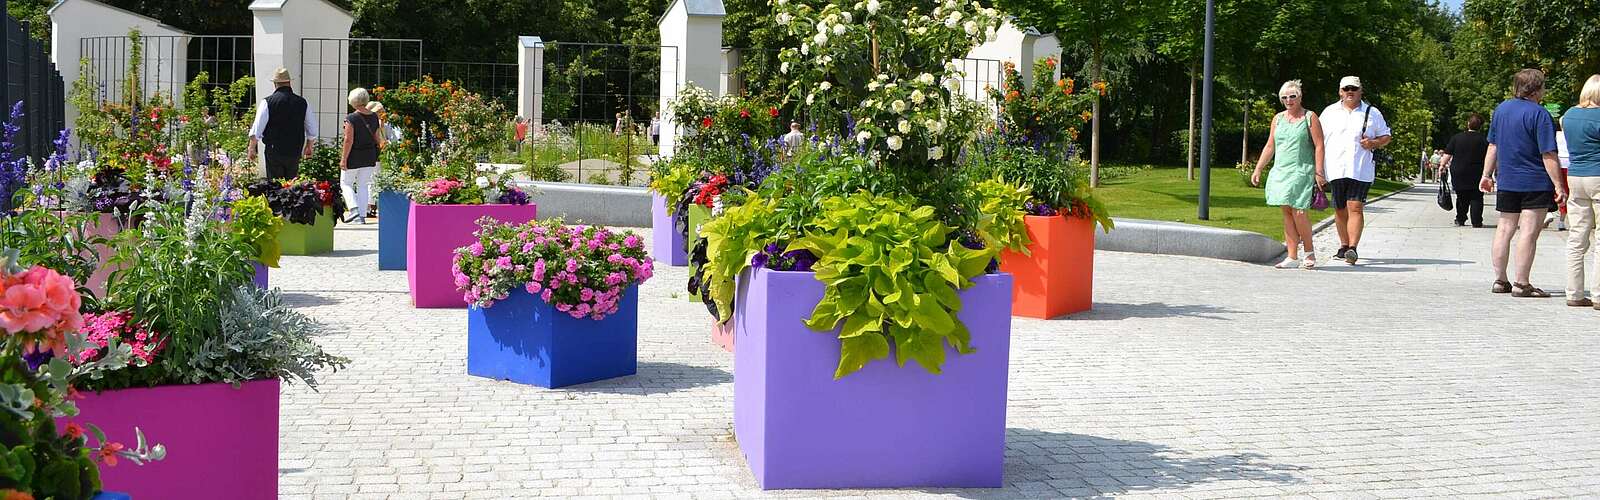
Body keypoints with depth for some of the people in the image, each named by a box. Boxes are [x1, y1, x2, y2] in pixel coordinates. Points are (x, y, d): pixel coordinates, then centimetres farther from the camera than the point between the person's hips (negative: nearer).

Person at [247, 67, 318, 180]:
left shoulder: (268, 102, -6)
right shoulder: (302, 103, 3)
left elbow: (257, 129, -5)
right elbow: (312, 132, 11)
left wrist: (251, 149, 6)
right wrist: (308, 147, 27)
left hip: (274, 152, -2)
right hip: (295, 153, 3)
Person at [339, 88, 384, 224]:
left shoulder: (351, 118, -15)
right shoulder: (374, 117, 1)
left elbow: (349, 140, -17)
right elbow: (377, 138, 7)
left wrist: (343, 159, -13)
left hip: (354, 156, -5)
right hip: (370, 156, 5)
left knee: (345, 183, 9)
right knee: (363, 185, 11)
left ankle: (354, 209, -9)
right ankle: (362, 216, 8)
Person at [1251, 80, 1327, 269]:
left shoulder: (1310, 117, 1)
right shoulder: (1278, 119, 15)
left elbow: (1319, 146, -3)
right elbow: (1269, 147, 18)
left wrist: (1318, 172, -12)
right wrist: (1257, 170, 12)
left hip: (1302, 171, -5)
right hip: (1280, 171, 5)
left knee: (1298, 213, -12)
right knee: (1286, 213, 2)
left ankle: (1309, 252, 6)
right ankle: (1292, 257, 4)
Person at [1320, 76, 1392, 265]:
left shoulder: (1372, 113, 9)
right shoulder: (1330, 112, 13)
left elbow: (1386, 137, 16)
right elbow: (1319, 139, 15)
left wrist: (1374, 143, -6)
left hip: (1360, 170, -2)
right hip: (1335, 169, 2)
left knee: (1355, 208, -12)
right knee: (1340, 209, 8)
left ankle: (1353, 248, -18)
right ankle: (1344, 246, 21)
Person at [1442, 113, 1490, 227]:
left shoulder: (1456, 138, 1)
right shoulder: (1484, 140, -3)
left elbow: (1448, 154, -1)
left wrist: (1443, 165, 8)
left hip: (1458, 175, 2)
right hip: (1476, 175, -2)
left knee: (1461, 198, 14)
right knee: (1476, 198, 1)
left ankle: (1460, 220, 17)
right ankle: (1476, 222, -4)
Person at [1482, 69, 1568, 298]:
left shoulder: (1501, 109, 8)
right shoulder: (1539, 114, -13)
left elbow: (1493, 146, 15)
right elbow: (1548, 155, -15)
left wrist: (1487, 174, 21)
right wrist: (1558, 186, -13)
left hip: (1506, 182, 7)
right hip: (1536, 182, -7)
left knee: (1504, 229, 12)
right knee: (1529, 232, -4)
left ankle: (1500, 280, 15)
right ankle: (1521, 284, -4)